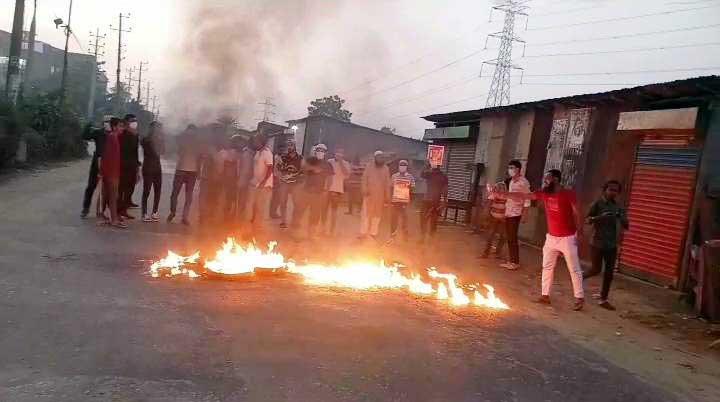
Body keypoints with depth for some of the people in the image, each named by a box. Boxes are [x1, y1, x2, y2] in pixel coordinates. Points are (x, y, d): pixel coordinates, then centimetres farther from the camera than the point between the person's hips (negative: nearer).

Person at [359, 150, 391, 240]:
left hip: (380, 195, 2)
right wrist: (364, 190, -12)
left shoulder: (386, 169, 7)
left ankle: (374, 233, 14)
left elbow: (387, 183, 8)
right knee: (366, 213, -2)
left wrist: (387, 197, 6)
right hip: (369, 194, -2)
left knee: (377, 214, 6)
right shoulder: (369, 166, 2)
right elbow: (364, 179, 0)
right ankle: (363, 233, 3)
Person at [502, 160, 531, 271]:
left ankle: (516, 262, 0)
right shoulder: (511, 181, 15)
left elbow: (527, 198, -12)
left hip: (515, 213, -8)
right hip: (508, 213, 8)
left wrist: (524, 214, -16)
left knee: (513, 238, -6)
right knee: (509, 238, 9)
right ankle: (510, 261, 15)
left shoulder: (523, 182, -10)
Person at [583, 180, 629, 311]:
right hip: (597, 243, -5)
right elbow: (587, 221, -13)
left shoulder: (618, 207, 5)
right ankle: (580, 277, 29)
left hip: (611, 244, 5)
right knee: (596, 270, -1)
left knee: (609, 273, 5)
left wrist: (621, 217, -18)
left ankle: (604, 300, 15)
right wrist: (599, 217, -31)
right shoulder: (597, 204, -8)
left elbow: (626, 226, 3)